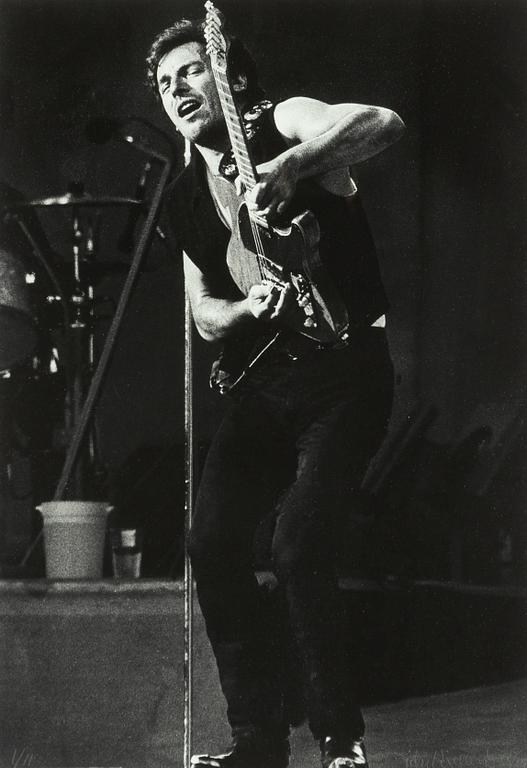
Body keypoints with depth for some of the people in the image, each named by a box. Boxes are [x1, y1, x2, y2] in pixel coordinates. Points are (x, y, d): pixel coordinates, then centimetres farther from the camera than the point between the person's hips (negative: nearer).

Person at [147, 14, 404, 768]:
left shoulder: (285, 125, -7)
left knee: (299, 547, -21)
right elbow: (205, 315, 14)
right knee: (212, 543, -10)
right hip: (260, 385, 6)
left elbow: (383, 123, -27)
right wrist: (247, 307, -10)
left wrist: (291, 164, -42)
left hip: (343, 373, -6)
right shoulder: (184, 198, 11)